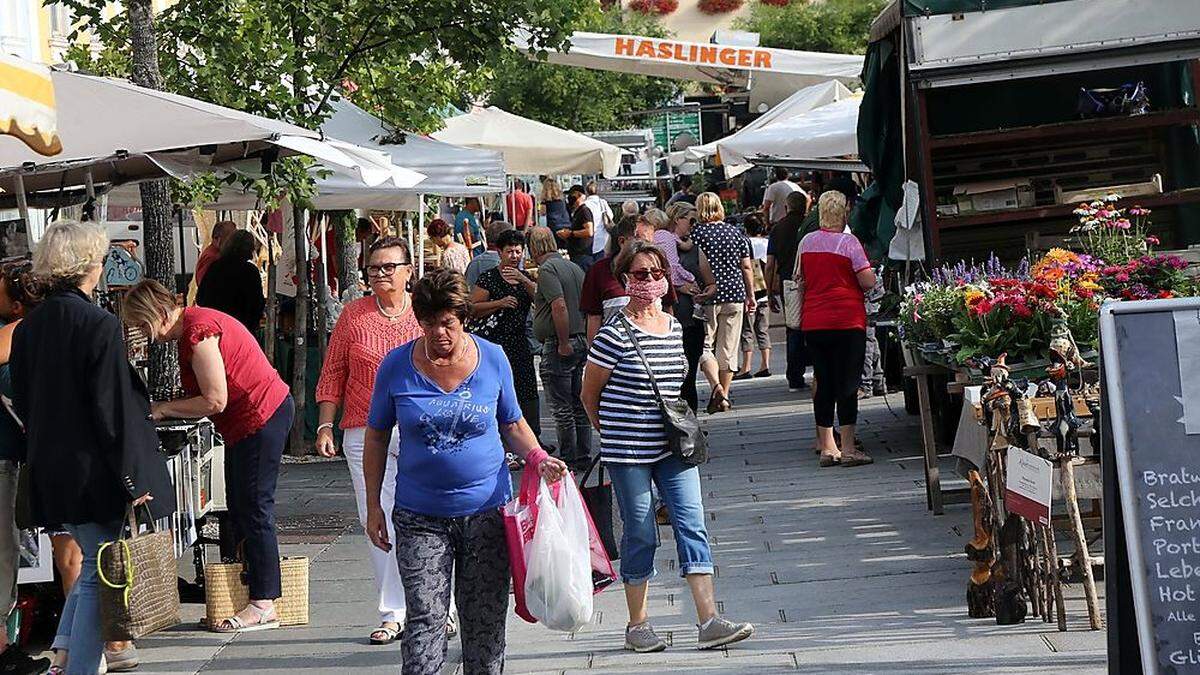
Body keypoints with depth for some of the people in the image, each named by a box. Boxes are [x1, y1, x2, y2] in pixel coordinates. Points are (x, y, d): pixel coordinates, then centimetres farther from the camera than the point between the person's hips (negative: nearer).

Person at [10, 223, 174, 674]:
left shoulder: (27, 328, 6)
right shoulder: (100, 326, -15)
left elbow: (22, 403, 13)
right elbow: (114, 409, -16)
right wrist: (133, 480, -12)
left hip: (47, 470, 7)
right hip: (93, 473, -7)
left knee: (92, 562, 20)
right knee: (101, 571, 2)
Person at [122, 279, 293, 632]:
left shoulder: (197, 332, -20)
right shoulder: (191, 323, 11)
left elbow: (215, 401, -21)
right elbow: (206, 393, 15)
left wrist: (164, 409, -11)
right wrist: (166, 407, 3)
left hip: (262, 417, -11)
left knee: (253, 510, -7)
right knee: (240, 510, 12)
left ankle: (263, 605, -3)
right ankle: (251, 592, 16)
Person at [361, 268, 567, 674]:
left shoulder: (492, 359, 0)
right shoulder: (397, 367, -4)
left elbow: (512, 425, 11)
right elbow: (377, 437, 6)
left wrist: (538, 459, -8)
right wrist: (374, 506, 4)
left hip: (486, 509, 1)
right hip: (420, 516, -1)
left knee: (485, 620, 7)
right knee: (425, 619, -10)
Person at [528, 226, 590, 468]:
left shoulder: (547, 269, -13)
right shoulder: (574, 268, 14)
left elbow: (560, 306, -23)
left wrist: (563, 343, -20)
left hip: (558, 346, -9)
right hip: (581, 342, 9)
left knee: (562, 407, -2)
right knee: (579, 404, 14)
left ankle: (569, 458, 1)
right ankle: (584, 455, 19)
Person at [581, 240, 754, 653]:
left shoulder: (676, 328, 8)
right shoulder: (615, 333, -10)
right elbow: (590, 394, -1)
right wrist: (614, 433, 8)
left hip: (673, 445, 5)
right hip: (627, 451, -5)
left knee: (692, 523, -4)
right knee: (640, 535, 1)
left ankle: (709, 621, -7)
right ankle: (637, 626, 15)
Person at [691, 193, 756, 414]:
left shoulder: (697, 233, -6)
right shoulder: (736, 233, 6)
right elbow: (746, 267, 9)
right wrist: (751, 295, 15)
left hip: (707, 296, -4)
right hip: (735, 294, 4)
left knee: (705, 344, 5)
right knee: (728, 347, 9)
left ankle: (717, 387, -17)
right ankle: (724, 395, 11)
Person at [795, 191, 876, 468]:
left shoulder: (806, 242, 7)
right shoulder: (848, 242, -8)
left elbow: (799, 278, 17)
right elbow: (868, 281, -11)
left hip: (813, 322, 5)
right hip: (847, 320, -5)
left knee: (823, 383, 9)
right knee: (847, 383, -2)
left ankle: (826, 448, 11)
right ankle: (848, 449, -3)